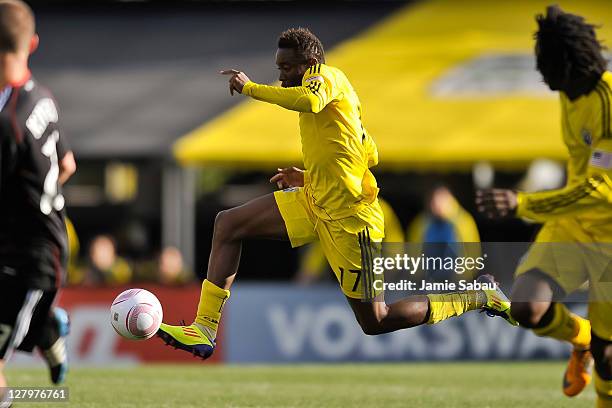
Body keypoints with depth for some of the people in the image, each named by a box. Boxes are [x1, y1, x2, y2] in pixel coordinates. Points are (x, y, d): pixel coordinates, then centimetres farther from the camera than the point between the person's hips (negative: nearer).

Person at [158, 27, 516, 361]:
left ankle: (479, 298, 13)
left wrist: (250, 88, -24)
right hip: (315, 203, 10)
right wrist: (308, 178, 20)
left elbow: (309, 101, -35)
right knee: (228, 224, 0)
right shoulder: (338, 95, 18)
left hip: (348, 217, -10)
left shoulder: (325, 74, -9)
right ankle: (204, 330, -3)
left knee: (375, 323, -2)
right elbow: (371, 156, 23)